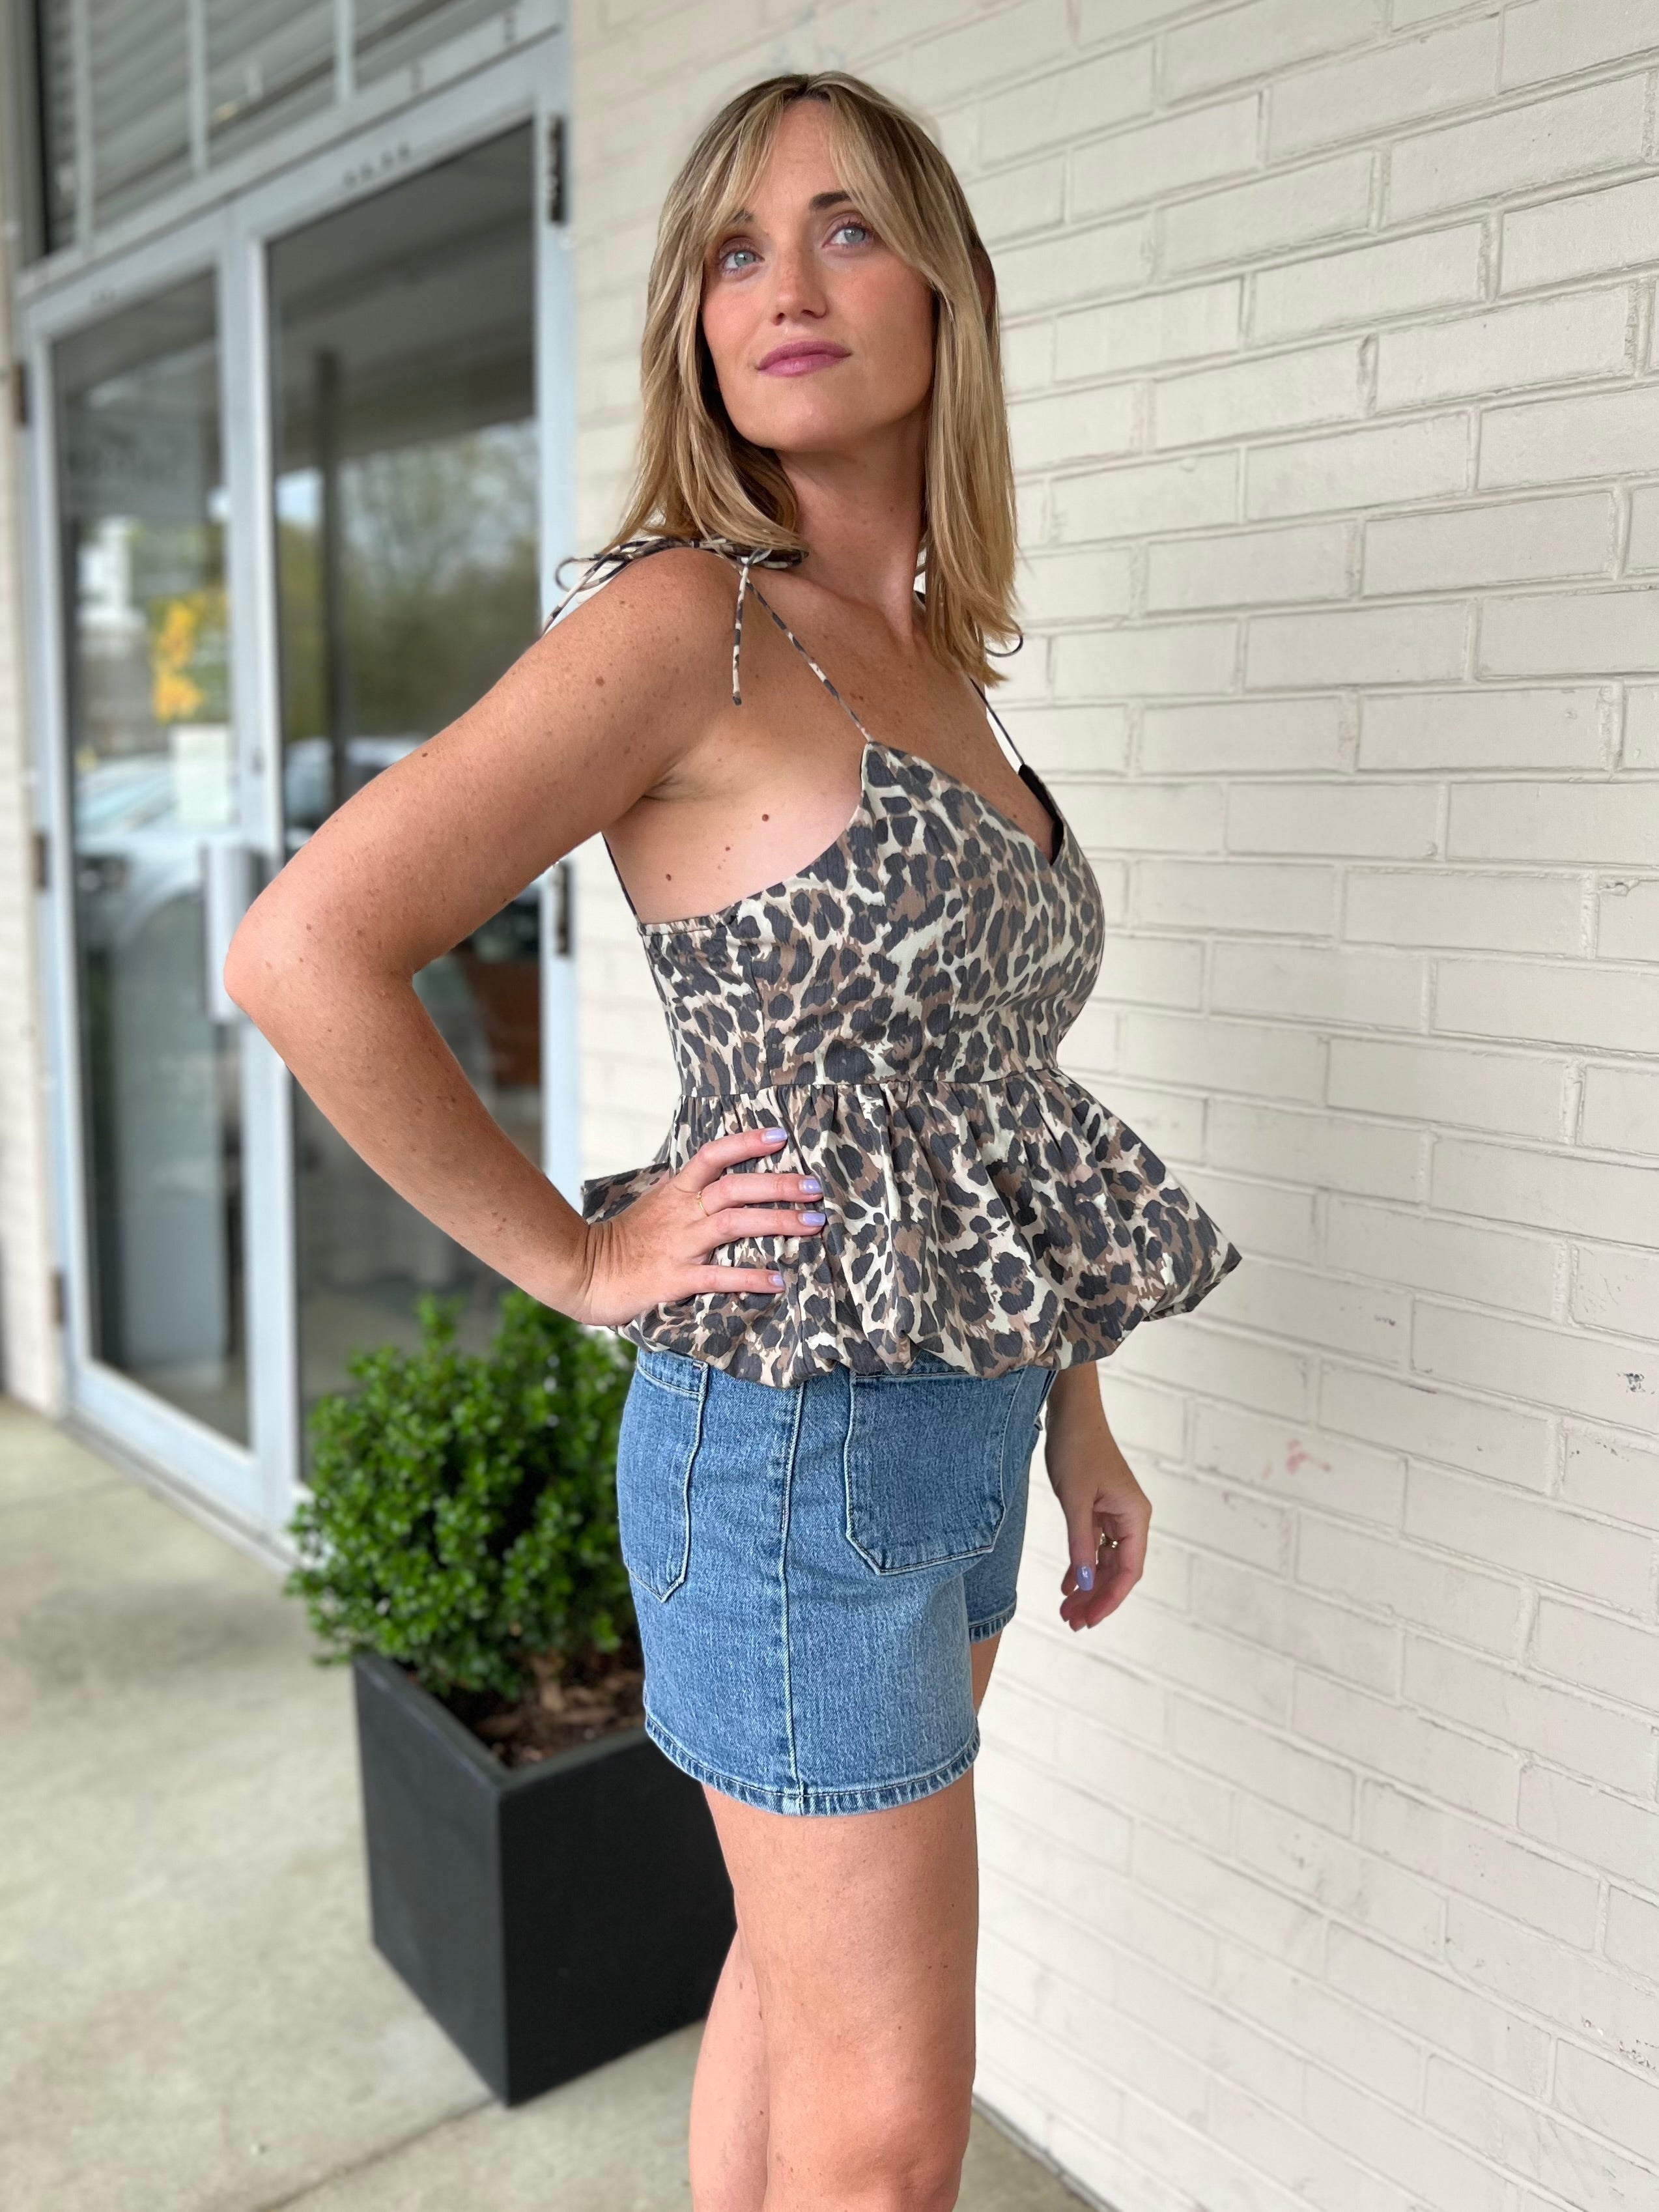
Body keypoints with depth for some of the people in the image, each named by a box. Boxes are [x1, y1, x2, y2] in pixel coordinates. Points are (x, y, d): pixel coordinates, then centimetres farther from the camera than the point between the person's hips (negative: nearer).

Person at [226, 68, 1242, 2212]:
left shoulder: (940, 665, 10)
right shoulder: (684, 619, -15)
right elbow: (304, 950, -21)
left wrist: (1079, 1421, 14)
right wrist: (584, 1259, -14)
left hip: (958, 1425, 8)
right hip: (798, 1448, -8)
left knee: (803, 1980, 24)